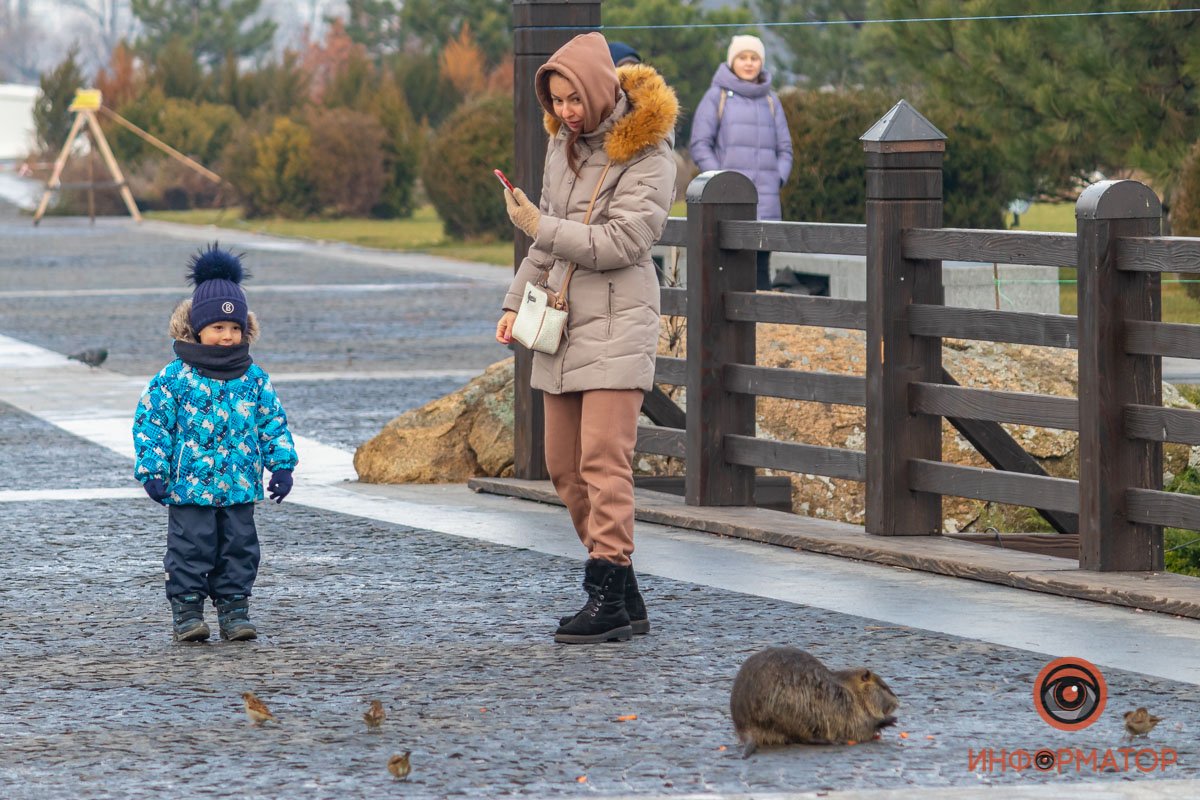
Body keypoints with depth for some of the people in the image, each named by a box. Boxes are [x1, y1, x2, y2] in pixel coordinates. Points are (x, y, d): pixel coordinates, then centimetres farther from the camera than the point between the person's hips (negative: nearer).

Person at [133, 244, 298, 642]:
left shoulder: (255, 380, 4)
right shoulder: (175, 378, -7)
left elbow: (274, 424, 12)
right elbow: (149, 421, -4)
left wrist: (282, 466, 6)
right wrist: (152, 471, -8)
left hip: (239, 487, 3)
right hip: (188, 486, -3)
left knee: (239, 549, 7)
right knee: (191, 549, 0)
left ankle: (234, 610, 16)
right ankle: (187, 611, 9)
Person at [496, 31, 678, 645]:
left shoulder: (647, 156, -12)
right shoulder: (563, 141, 12)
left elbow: (617, 243, -20)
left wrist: (537, 225, -15)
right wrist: (517, 301, 15)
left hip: (617, 324, -8)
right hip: (561, 322, 8)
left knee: (603, 461, -14)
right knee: (564, 466, 8)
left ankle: (607, 597, -13)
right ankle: (625, 597, 14)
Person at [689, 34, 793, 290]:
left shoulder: (770, 100, 15)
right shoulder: (717, 96, 4)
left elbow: (784, 149, 18)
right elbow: (700, 146, 0)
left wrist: (777, 180, 1)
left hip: (765, 203, 3)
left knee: (761, 271, 0)